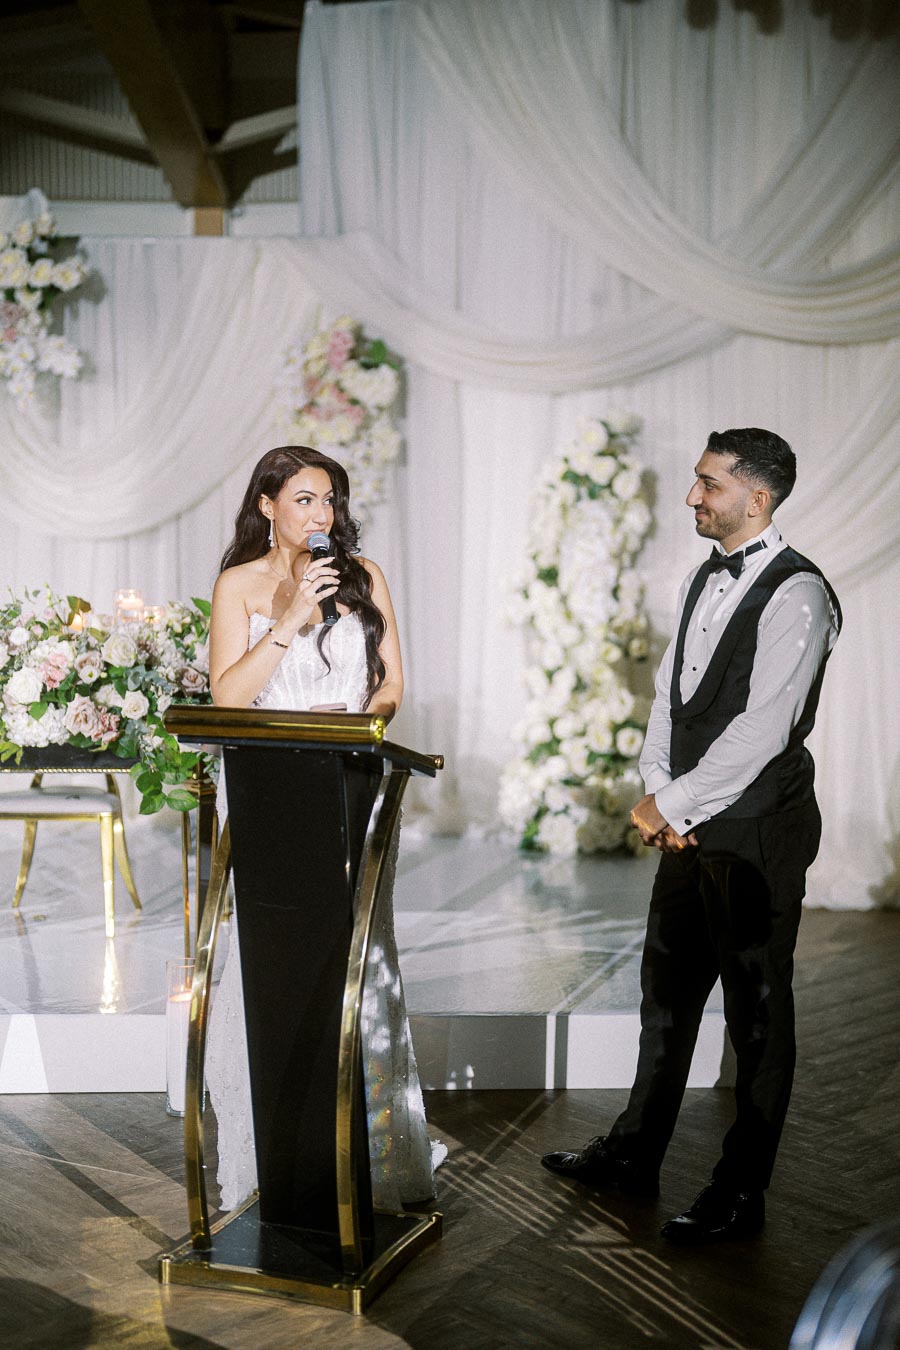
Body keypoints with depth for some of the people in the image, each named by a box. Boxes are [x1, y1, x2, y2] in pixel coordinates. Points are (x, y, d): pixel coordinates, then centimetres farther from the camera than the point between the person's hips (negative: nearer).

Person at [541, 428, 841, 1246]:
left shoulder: (795, 594, -16)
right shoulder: (706, 580, 10)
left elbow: (761, 731, -21)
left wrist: (673, 806, -14)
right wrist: (657, 795, -2)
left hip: (757, 834, -8)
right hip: (690, 824, 8)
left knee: (757, 1011, 5)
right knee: (667, 992, 17)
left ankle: (741, 1195, 17)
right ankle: (636, 1155, 31)